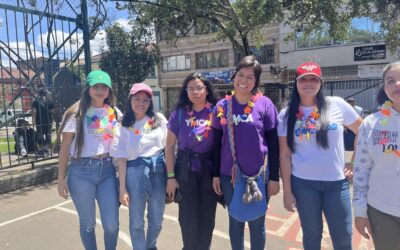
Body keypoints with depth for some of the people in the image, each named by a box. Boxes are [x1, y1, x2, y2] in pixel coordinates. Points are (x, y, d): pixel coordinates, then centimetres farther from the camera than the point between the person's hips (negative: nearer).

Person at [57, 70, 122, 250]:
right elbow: (65, 147, 0)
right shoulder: (76, 113, -2)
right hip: (81, 171, -2)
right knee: (88, 223, 11)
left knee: (112, 224, 3)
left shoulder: (115, 113, 7)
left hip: (107, 169, 3)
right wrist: (61, 179, -3)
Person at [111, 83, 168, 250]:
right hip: (135, 172, -1)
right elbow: (122, 159, 0)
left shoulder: (159, 119, 4)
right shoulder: (124, 126, 2)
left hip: (159, 170, 2)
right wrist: (122, 188, -4)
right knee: (136, 221, 9)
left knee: (157, 219, 15)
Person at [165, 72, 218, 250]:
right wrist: (171, 176, -5)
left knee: (207, 217, 12)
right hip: (185, 170, 0)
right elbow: (169, 146, -1)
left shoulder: (216, 112, -4)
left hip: (210, 169, 0)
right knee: (188, 217, 9)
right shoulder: (179, 113, -3)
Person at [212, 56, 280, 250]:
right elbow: (217, 143, 5)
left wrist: (274, 177, -4)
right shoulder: (222, 106, 0)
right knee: (235, 221, 16)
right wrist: (215, 174, 4)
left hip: (258, 175, -2)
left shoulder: (265, 104, -6)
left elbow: (273, 144, -3)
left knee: (257, 224, 12)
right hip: (229, 175, 2)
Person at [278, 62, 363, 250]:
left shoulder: (337, 105, -4)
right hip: (303, 184, 0)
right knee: (311, 234, 16)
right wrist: (287, 190, -3)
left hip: (336, 182, 0)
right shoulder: (287, 114, -3)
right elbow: (285, 155, -2)